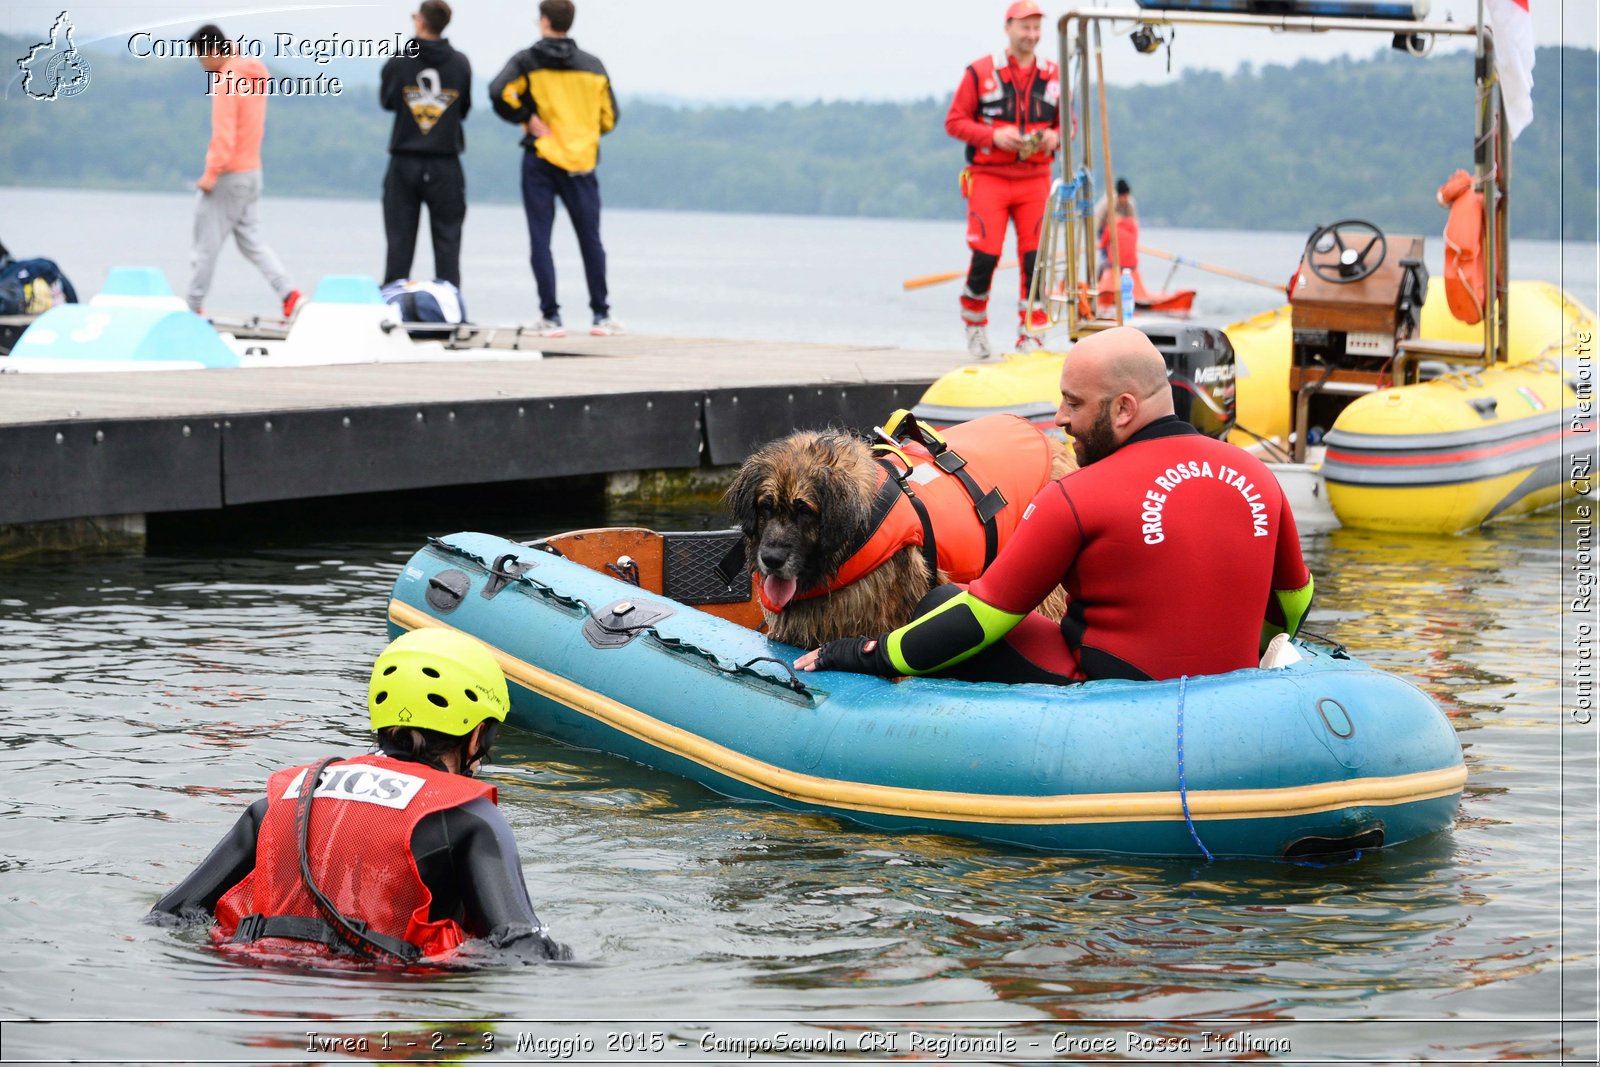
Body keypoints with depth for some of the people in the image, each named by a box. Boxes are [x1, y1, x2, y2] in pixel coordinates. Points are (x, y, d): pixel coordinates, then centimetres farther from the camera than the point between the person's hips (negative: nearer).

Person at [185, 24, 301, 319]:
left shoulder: (225, 83, -18)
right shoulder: (255, 73, 7)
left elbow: (224, 136, -22)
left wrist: (211, 175, -18)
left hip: (229, 173, -8)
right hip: (252, 170, 8)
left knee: (206, 243, 1)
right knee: (249, 237, 12)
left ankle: (193, 307, 7)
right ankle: (289, 293, -2)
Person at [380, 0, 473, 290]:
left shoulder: (398, 63, -7)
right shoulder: (460, 64, -3)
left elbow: (386, 101, 8)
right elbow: (464, 108, 7)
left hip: (404, 164, -1)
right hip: (446, 166, 1)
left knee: (400, 240, 4)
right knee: (447, 239, 4)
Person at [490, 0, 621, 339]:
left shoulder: (527, 61, 1)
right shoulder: (593, 66, 9)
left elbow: (500, 93, -16)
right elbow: (608, 118, 11)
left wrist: (528, 119, -6)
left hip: (540, 161, -2)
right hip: (582, 163, 2)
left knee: (541, 241, 2)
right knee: (591, 241, 10)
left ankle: (551, 317, -3)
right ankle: (601, 315, 12)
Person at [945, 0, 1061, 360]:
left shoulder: (1053, 75, 9)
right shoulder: (980, 72, -1)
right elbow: (954, 122, -1)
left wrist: (1055, 137, -6)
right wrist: (994, 136, -15)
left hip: (1035, 180, 3)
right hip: (989, 178, -3)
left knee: (1036, 258, -4)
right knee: (985, 256, -10)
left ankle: (1031, 336, 4)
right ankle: (974, 325, 12)